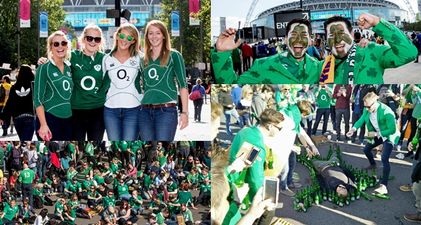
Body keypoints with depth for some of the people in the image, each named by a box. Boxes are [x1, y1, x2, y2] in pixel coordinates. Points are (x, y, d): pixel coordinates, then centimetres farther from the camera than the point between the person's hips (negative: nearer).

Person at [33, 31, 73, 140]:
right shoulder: (44, 68, -6)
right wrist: (43, 124, -17)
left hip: (68, 119, 6)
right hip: (50, 119, -6)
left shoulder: (69, 68, 10)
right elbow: (38, 99, -10)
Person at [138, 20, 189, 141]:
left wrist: (184, 112, -9)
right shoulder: (144, 59, 15)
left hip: (166, 110, -5)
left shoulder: (174, 56, 3)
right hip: (145, 111, 5)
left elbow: (182, 85, -2)